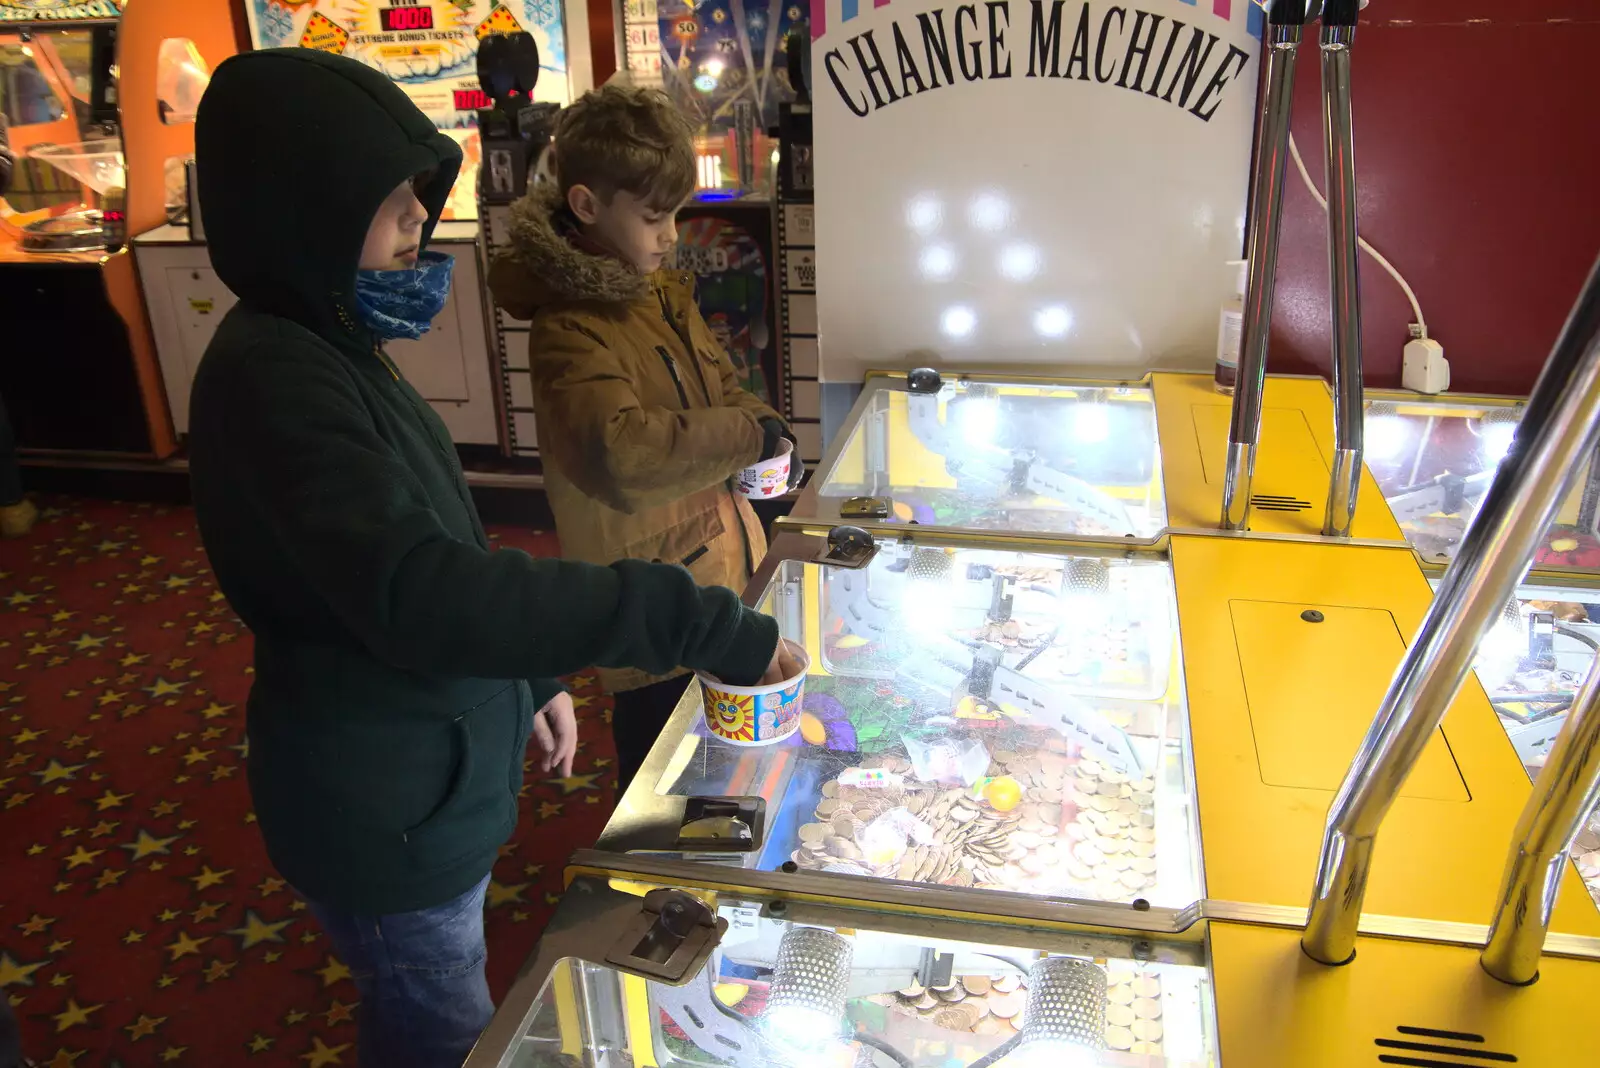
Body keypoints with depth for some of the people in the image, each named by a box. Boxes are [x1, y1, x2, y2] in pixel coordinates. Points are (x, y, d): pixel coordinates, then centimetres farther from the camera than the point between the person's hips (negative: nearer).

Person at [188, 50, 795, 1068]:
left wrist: (528, 676, 15)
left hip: (429, 777, 9)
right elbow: (417, 592, -40)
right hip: (380, 813, -9)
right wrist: (697, 625, -40)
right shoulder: (272, 376, -27)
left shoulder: (328, 346, 4)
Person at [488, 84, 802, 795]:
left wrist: (763, 429, -4)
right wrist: (748, 435, -29)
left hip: (724, 561, 9)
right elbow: (620, 449, -38)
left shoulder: (660, 291, 8)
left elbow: (717, 383, 18)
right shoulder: (570, 331, -22)